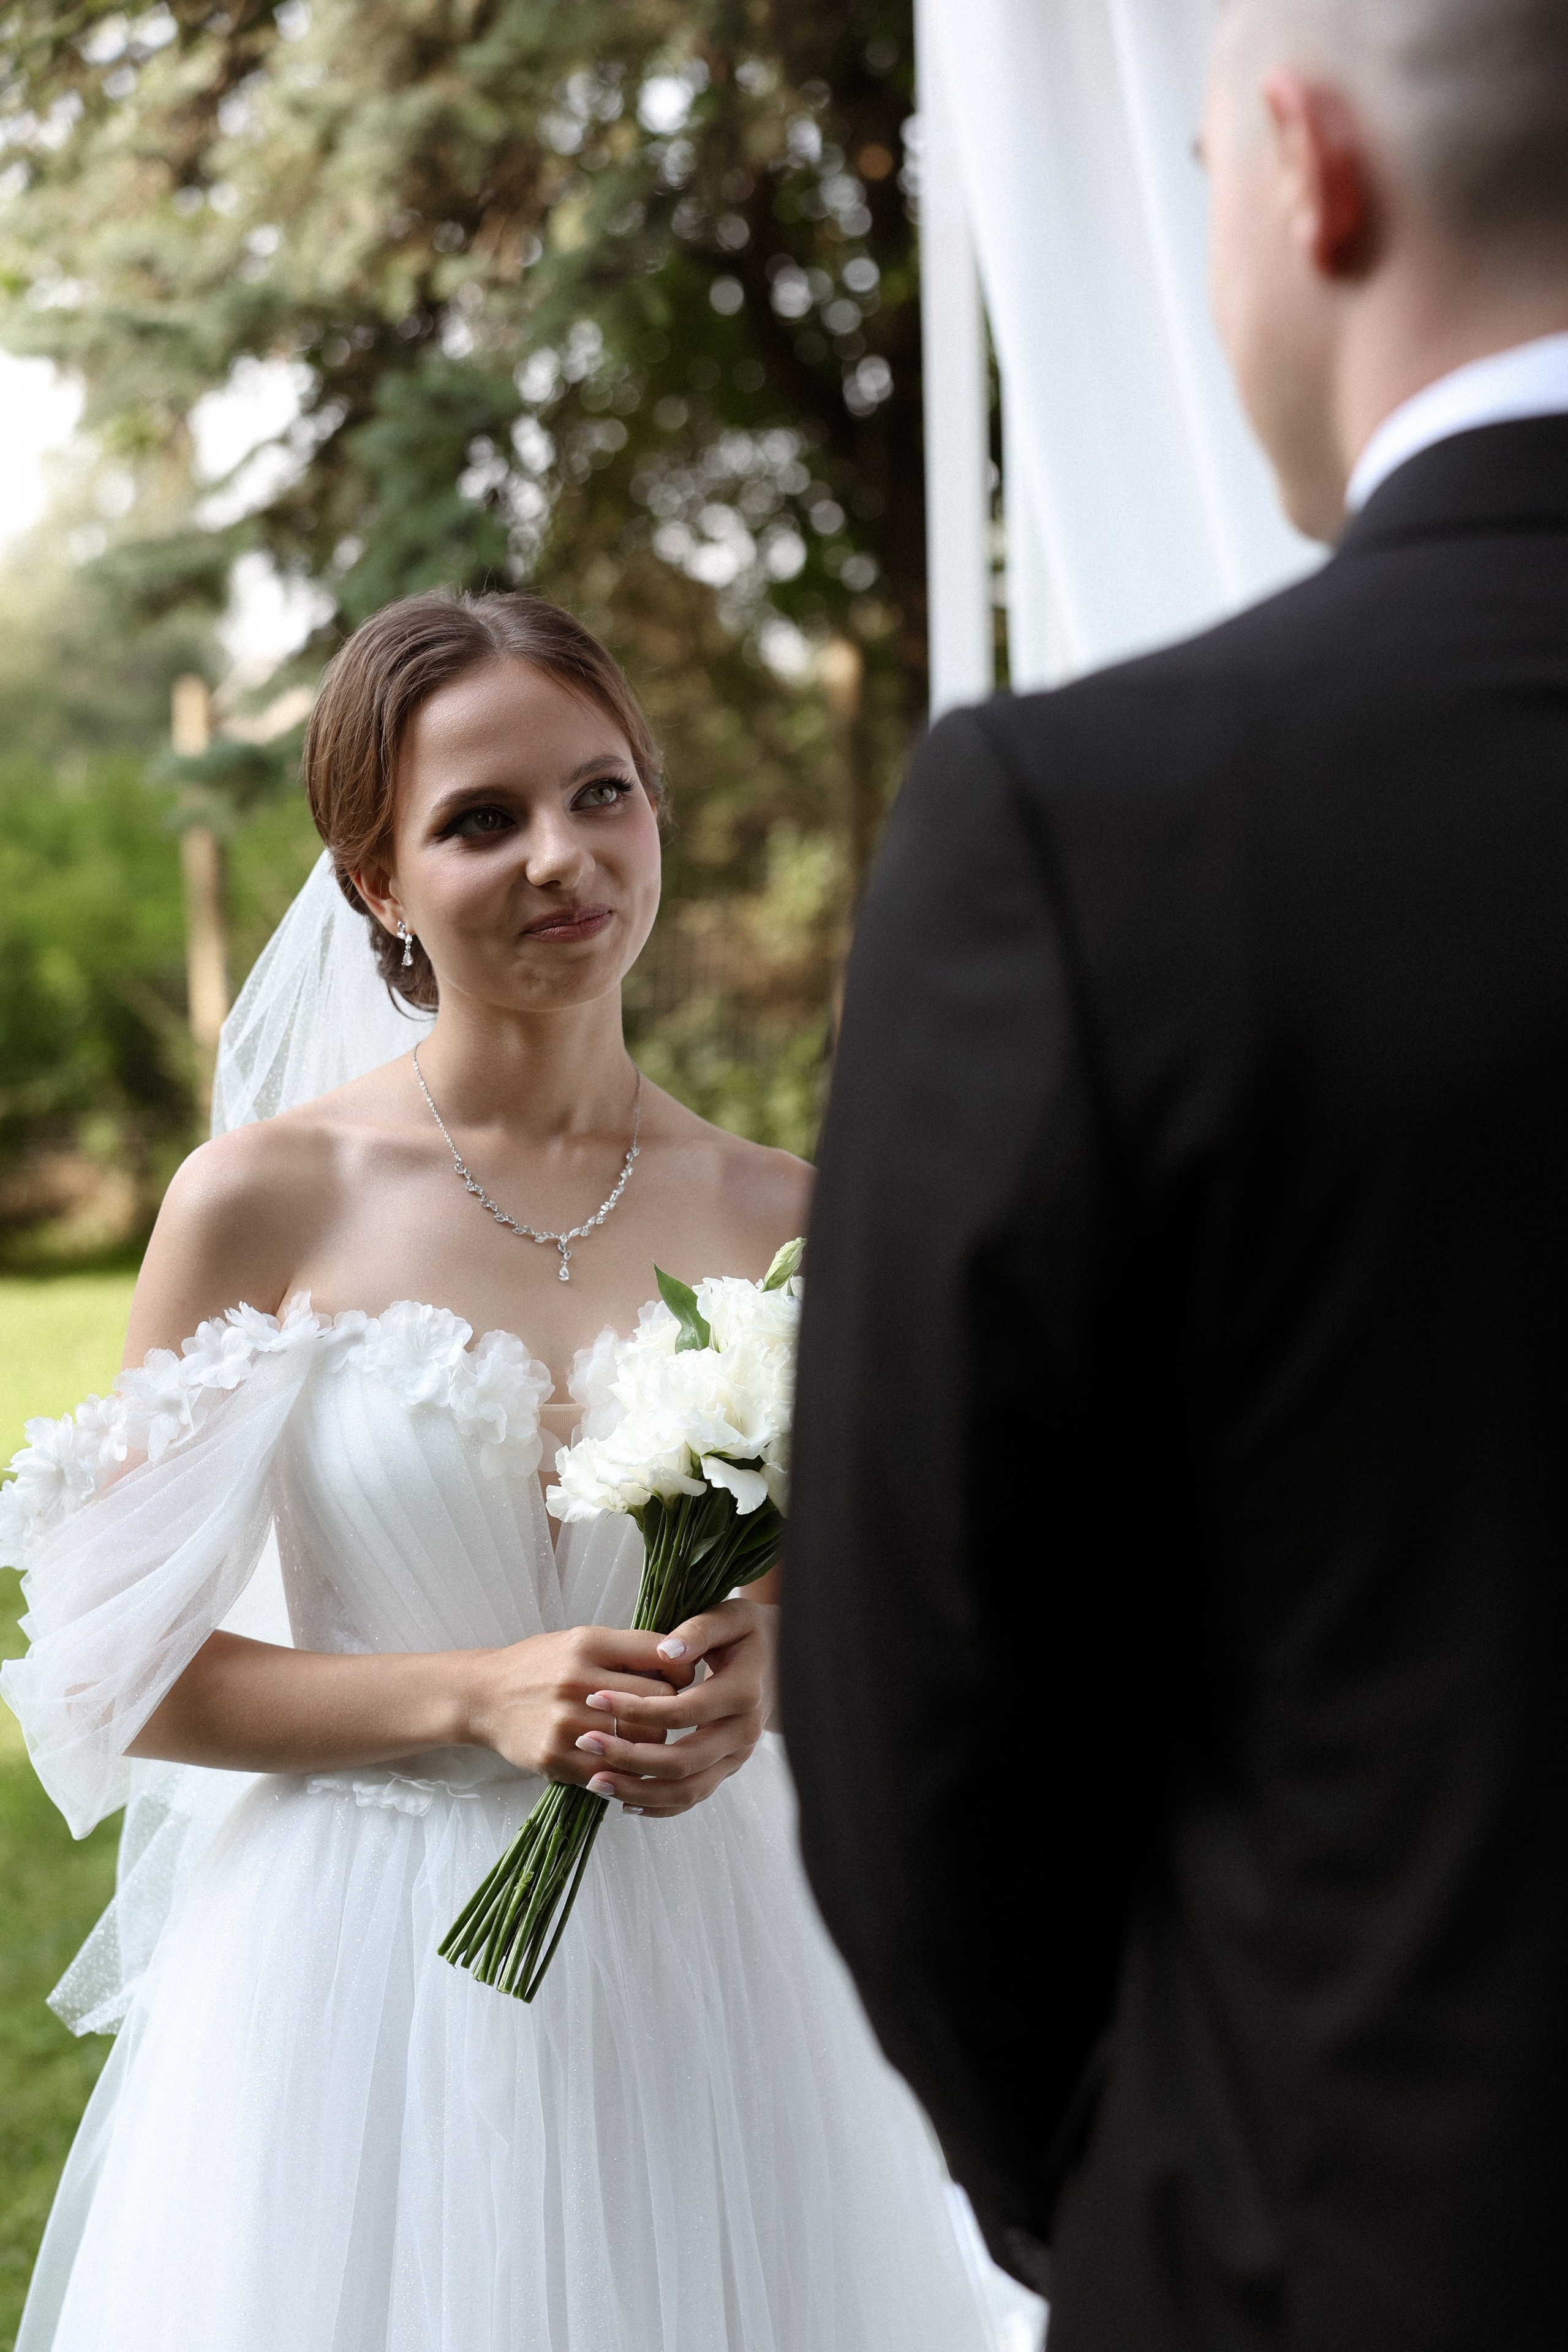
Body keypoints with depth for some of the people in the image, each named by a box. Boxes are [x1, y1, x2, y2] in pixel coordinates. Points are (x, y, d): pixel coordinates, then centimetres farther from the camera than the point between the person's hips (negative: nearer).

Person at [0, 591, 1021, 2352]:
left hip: (705, 1983, 3)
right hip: (367, 1988, -2)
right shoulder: (269, 1201, -7)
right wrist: (474, 1698, -17)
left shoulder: (779, 1217, 1)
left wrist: (769, 1673, -10)